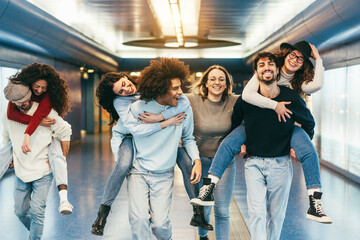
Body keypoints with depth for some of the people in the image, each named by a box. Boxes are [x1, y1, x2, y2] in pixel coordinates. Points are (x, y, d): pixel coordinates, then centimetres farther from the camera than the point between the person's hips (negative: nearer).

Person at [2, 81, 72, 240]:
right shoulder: (8, 117, 0)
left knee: (37, 211, -12)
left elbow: (65, 132, -1)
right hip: (20, 173, 4)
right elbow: (5, 140, 21)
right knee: (20, 211, 12)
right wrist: (12, 159, 18)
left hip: (43, 172, -4)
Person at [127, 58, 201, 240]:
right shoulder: (137, 108, -10)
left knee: (160, 223, -6)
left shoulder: (184, 108, -5)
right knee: (138, 219, -17)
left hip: (164, 176, 1)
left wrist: (196, 160, -4)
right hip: (138, 171, -1)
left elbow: (188, 138, 11)